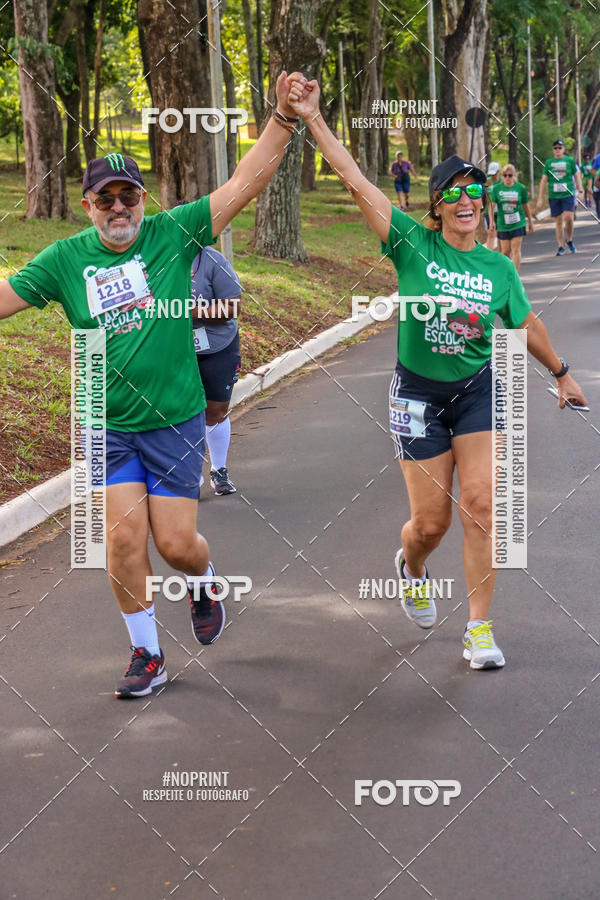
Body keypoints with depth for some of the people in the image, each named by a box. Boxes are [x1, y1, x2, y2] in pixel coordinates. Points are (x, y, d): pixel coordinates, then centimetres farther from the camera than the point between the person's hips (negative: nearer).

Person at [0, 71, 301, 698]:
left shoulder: (173, 234, -6)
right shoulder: (64, 260, -1)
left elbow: (243, 185, -10)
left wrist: (283, 118, -17)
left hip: (176, 420, -1)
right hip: (108, 426, 1)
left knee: (176, 543, -1)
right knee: (124, 538, -5)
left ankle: (203, 581, 37)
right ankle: (146, 655, 14)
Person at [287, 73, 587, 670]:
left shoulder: (498, 269, -1)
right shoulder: (414, 245, -9)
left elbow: (526, 325, 16)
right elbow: (356, 183, -17)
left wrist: (562, 373, 27)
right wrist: (313, 119, -24)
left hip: (479, 389, 2)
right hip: (418, 394, -2)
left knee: (480, 503, -11)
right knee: (431, 521, 1)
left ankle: (479, 627, 2)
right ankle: (412, 567, 39)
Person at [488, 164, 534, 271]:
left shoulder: (521, 188, 0)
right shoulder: (496, 188, -1)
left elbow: (526, 206, 8)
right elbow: (492, 205, 1)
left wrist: (530, 222, 14)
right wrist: (492, 221, -6)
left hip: (518, 223, -1)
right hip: (503, 224, 1)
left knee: (516, 250, -8)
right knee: (505, 251, 6)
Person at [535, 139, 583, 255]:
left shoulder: (570, 160, 6)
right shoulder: (548, 163, 9)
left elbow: (577, 176, 11)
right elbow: (544, 180, 10)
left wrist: (580, 189, 0)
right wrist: (540, 199, 6)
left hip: (568, 194, -2)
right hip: (554, 196, 2)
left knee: (568, 217, -15)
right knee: (559, 220, 4)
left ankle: (569, 240, 10)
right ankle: (561, 247, 10)